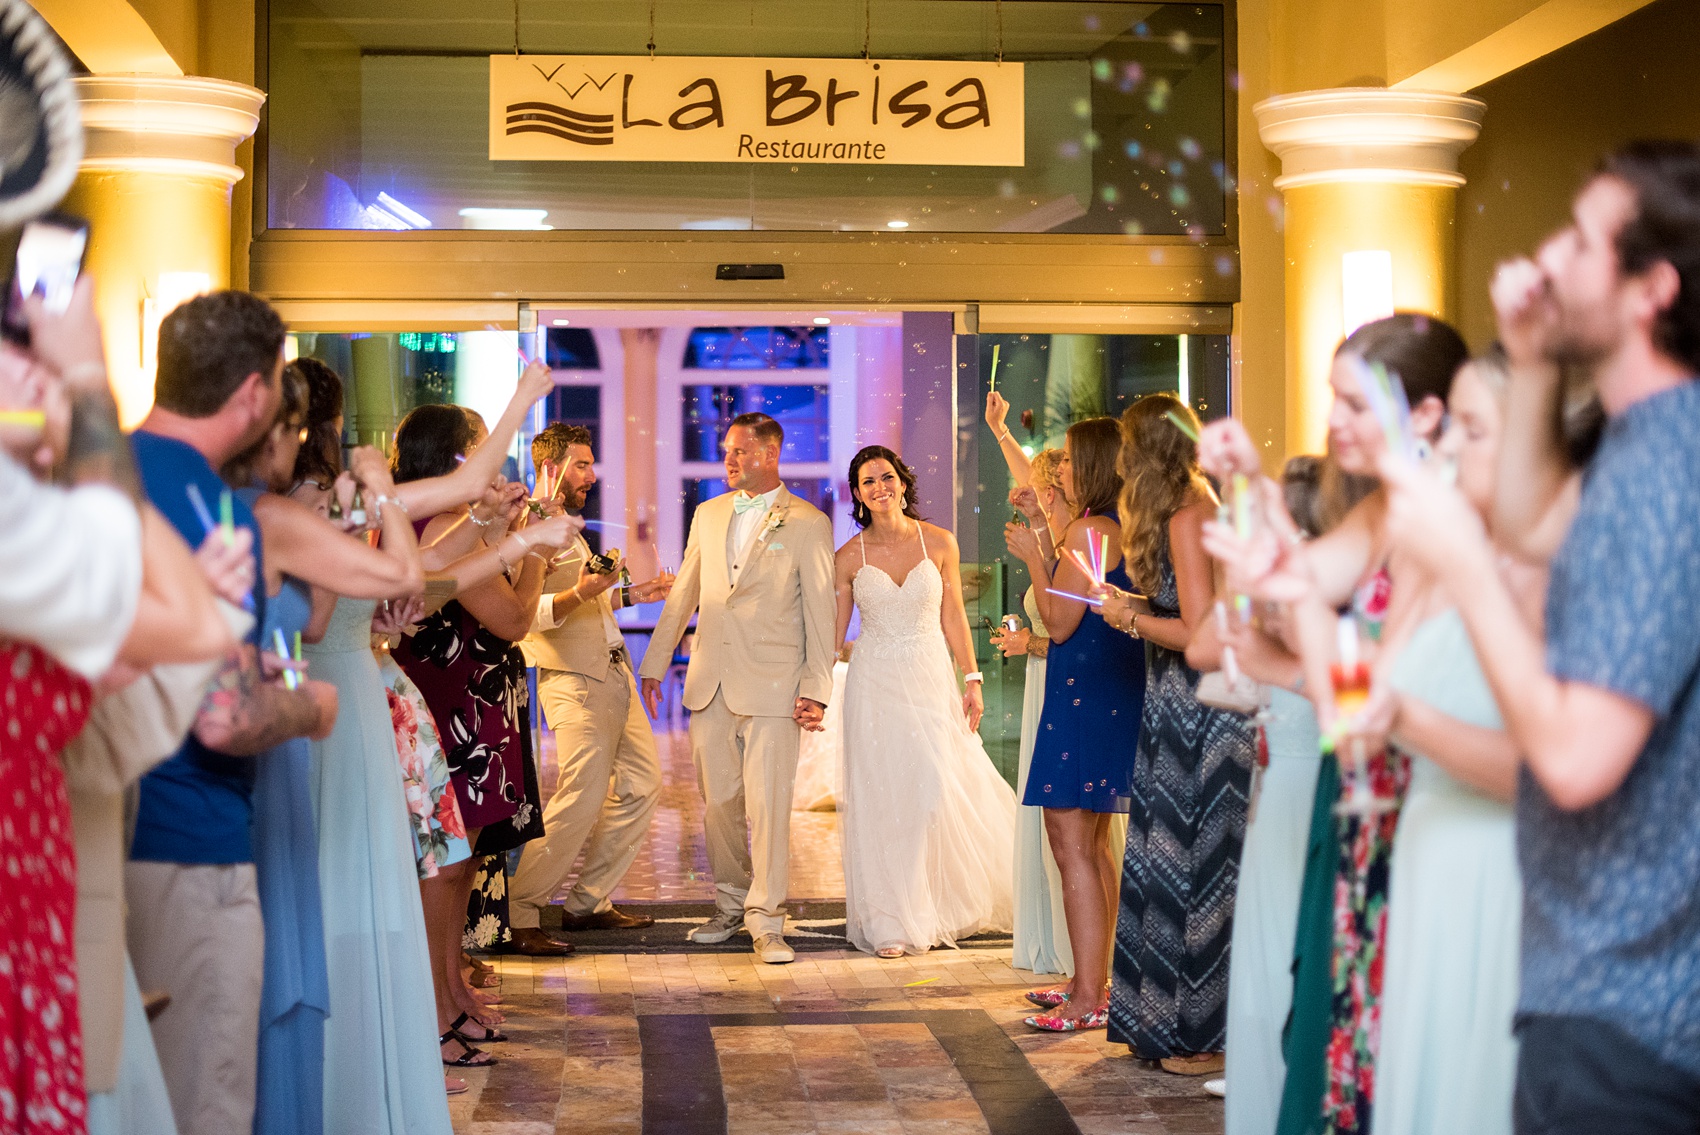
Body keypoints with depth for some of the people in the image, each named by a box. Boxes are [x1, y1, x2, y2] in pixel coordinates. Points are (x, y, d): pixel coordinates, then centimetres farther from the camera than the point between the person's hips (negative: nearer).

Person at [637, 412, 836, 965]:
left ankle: (766, 921, -2)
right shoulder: (708, 515, 13)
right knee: (718, 802, 9)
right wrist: (655, 664, 17)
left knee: (767, 803, -8)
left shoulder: (809, 524, -1)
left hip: (772, 687, -5)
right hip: (710, 682, 5)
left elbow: (820, 612, -2)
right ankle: (731, 905, 23)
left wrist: (816, 688, -8)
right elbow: (682, 594, 19)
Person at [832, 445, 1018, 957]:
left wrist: (971, 681, 1)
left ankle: (942, 908, 17)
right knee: (881, 798, -1)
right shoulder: (849, 557, 0)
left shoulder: (939, 543, 1)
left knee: (939, 792, -4)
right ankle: (890, 920, 7)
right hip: (875, 684, 0)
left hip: (931, 678, 0)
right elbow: (833, 633, 4)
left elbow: (953, 616, 6)